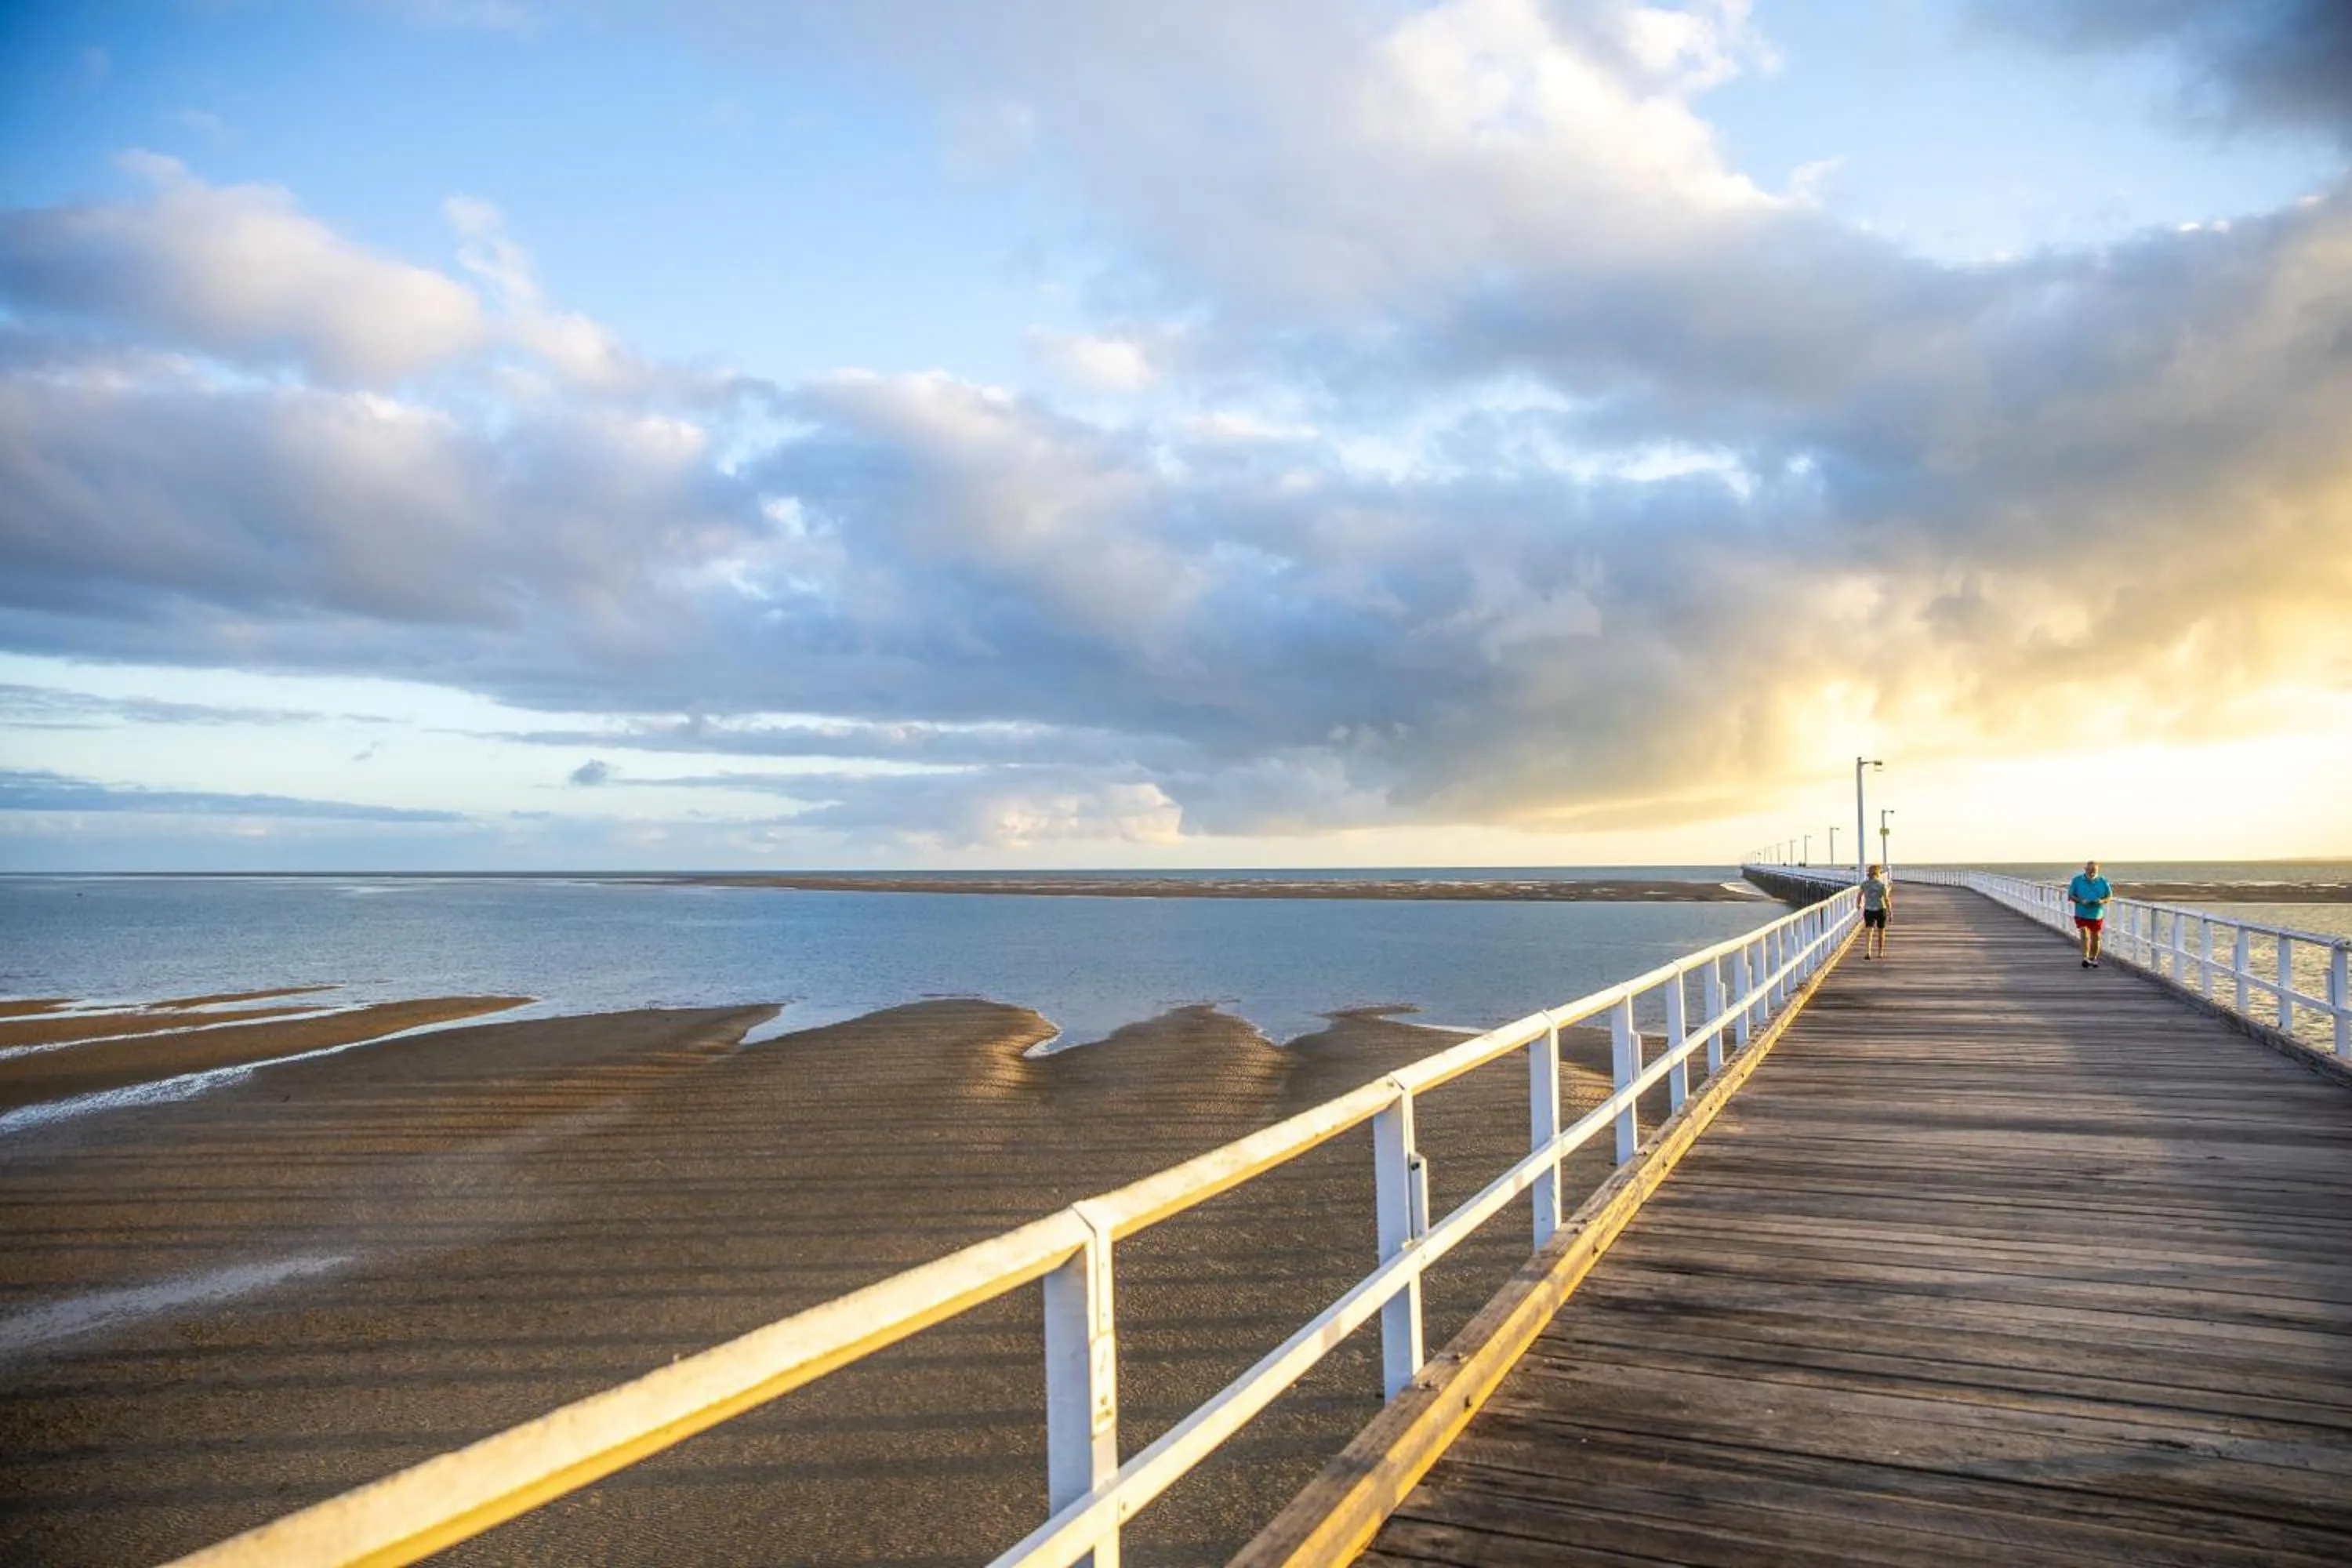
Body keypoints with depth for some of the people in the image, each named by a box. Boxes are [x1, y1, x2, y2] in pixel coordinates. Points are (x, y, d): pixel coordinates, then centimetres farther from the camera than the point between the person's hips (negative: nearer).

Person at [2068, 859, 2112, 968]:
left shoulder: (2102, 881, 3)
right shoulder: (2077, 880, -1)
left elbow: (2109, 896, 8)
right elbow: (2070, 895, 1)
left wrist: (2102, 901, -14)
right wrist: (2081, 901, -17)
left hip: (2097, 915, 3)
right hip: (2081, 914, -2)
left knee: (2096, 938, 12)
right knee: (2084, 935, -17)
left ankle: (2093, 958, 29)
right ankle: (2085, 958, -21)